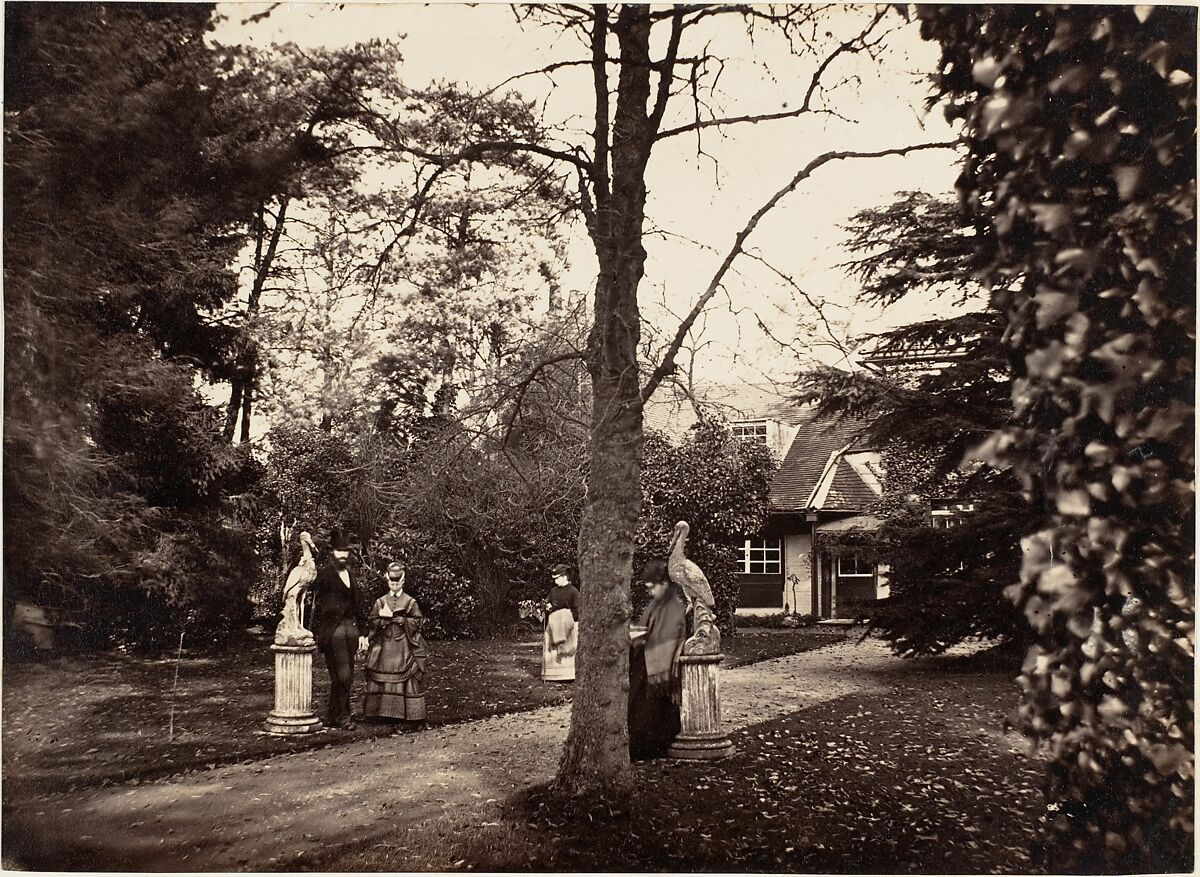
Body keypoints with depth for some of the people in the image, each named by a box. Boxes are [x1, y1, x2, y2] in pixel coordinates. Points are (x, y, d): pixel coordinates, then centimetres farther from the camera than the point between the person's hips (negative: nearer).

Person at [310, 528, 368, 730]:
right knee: (342, 675, -10)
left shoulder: (350, 575, 16)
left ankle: (332, 717, 17)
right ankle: (343, 716, 1)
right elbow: (316, 606, -7)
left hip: (351, 628, 6)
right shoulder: (324, 574, -4)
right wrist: (317, 635, -13)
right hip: (332, 629, -6)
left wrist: (362, 633, 15)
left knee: (346, 676, 7)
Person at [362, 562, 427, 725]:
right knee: (381, 679, -1)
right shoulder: (380, 602, 10)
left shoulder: (410, 602, 4)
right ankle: (383, 712, 4)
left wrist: (395, 617, -10)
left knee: (405, 678, -5)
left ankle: (407, 712, 0)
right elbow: (372, 621, 4)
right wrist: (387, 619, -12)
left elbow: (417, 621, -5)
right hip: (384, 646, 2)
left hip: (404, 646, -2)